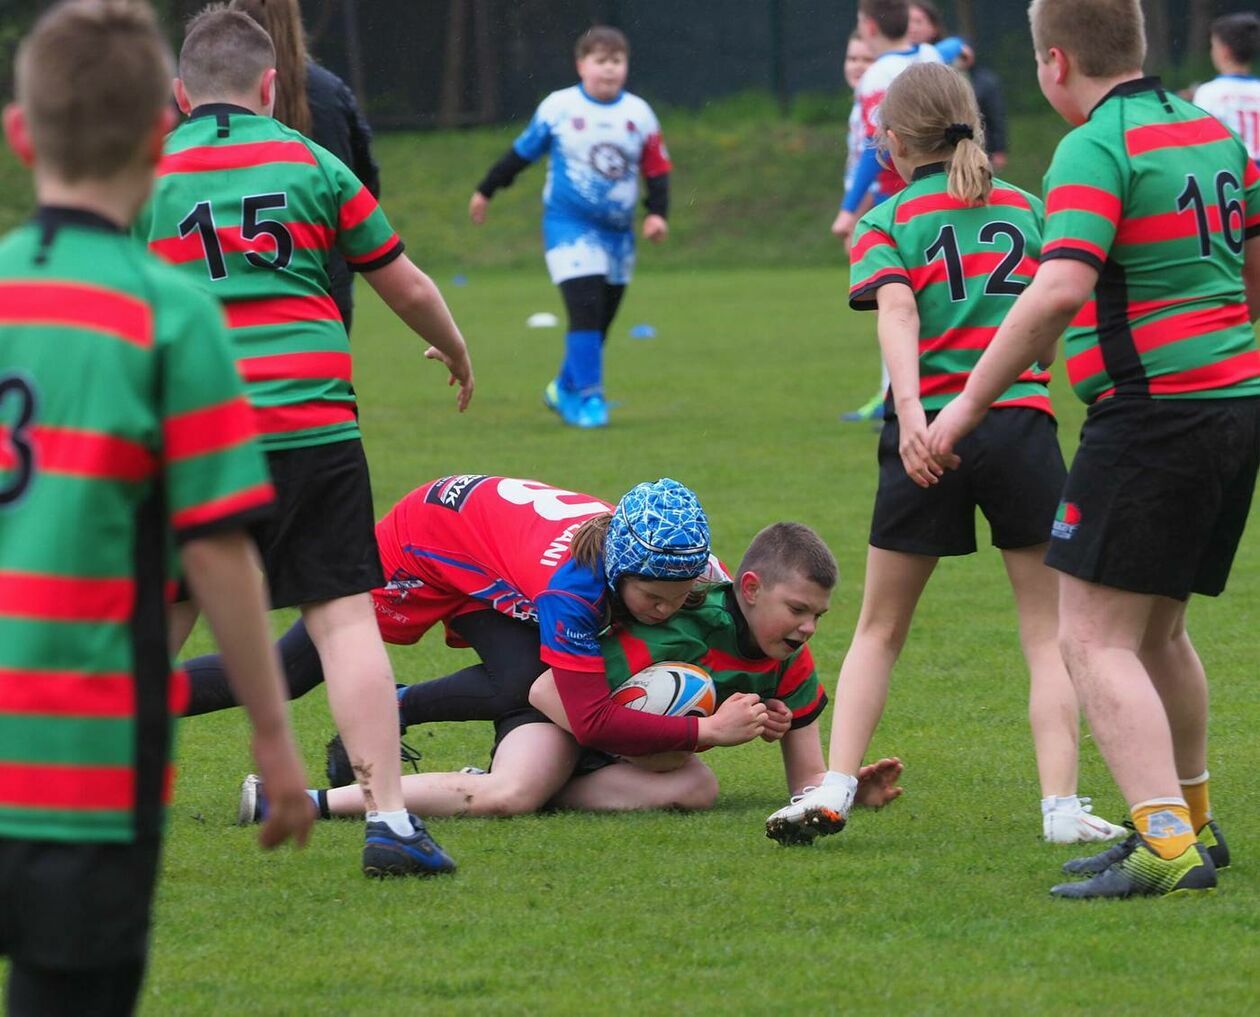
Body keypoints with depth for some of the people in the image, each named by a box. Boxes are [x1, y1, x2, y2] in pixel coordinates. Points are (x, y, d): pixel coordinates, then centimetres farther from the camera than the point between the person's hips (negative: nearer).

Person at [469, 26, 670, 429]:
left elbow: (657, 169, 8)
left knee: (600, 321, 10)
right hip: (569, 226, -4)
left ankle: (565, 388, 28)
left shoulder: (639, 114, 2)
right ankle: (587, 396, -15)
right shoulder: (558, 108, -4)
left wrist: (657, 213, -7)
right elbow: (521, 153, 8)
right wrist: (485, 191, 17)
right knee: (585, 310, -18)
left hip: (617, 232, 4)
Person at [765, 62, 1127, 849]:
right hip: (1023, 423, 1)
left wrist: (913, 414, -24)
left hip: (930, 435, -1)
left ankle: (834, 791, 2)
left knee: (881, 629, 13)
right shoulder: (1026, 208, 13)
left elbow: (897, 316, -12)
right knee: (1049, 630, 6)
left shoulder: (889, 224, 4)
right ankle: (1062, 806, -5)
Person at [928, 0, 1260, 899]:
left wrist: (970, 401, -19)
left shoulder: (1096, 149, -14)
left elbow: (1060, 290, -25)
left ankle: (1166, 846, -20)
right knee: (1158, 632, 23)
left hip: (1154, 411, -9)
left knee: (1096, 639, -8)